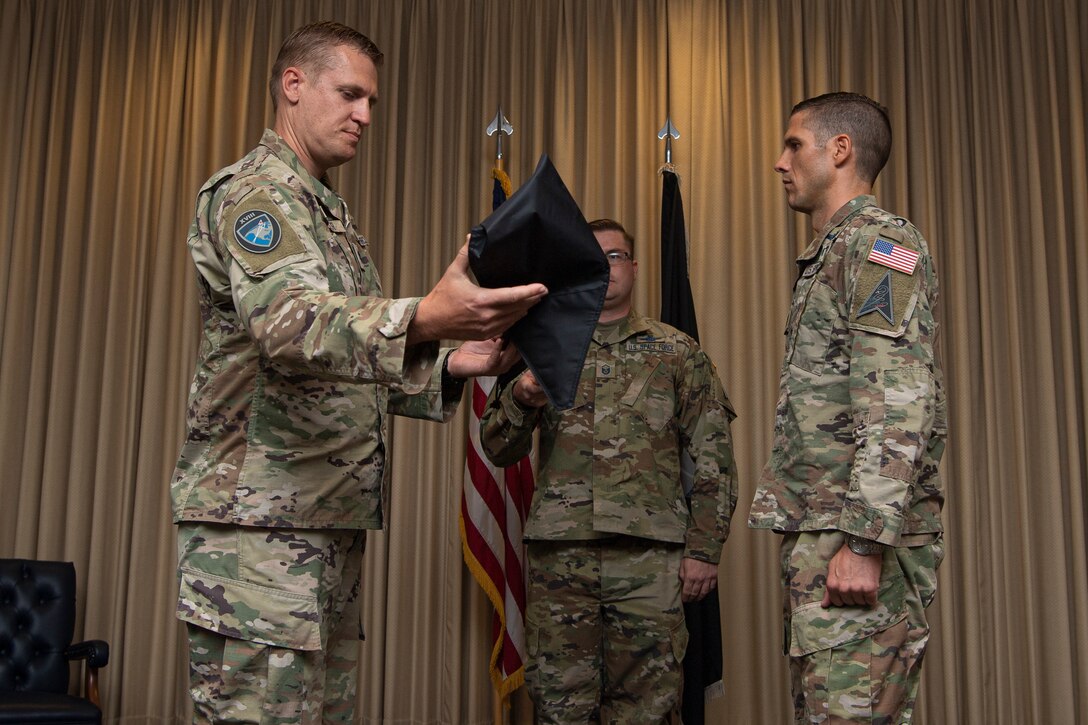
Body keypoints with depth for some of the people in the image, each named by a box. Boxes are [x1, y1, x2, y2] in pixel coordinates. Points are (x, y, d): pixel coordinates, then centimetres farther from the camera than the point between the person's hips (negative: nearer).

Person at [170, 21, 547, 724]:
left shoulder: (334, 217, 24)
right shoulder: (252, 191, -6)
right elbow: (291, 324, -26)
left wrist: (450, 365, 6)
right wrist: (426, 317, -43)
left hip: (334, 520, 9)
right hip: (261, 516, -9)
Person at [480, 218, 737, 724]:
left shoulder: (677, 352, 11)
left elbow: (714, 458, 7)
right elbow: (498, 450, 12)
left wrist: (704, 550, -1)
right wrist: (520, 400, -9)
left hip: (650, 554, -1)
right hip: (558, 552, 1)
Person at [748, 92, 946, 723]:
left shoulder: (880, 242, -6)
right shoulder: (831, 256, 23)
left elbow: (899, 403, -18)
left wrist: (864, 542, -24)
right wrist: (811, 542, 19)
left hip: (858, 540, -10)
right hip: (817, 534, 10)